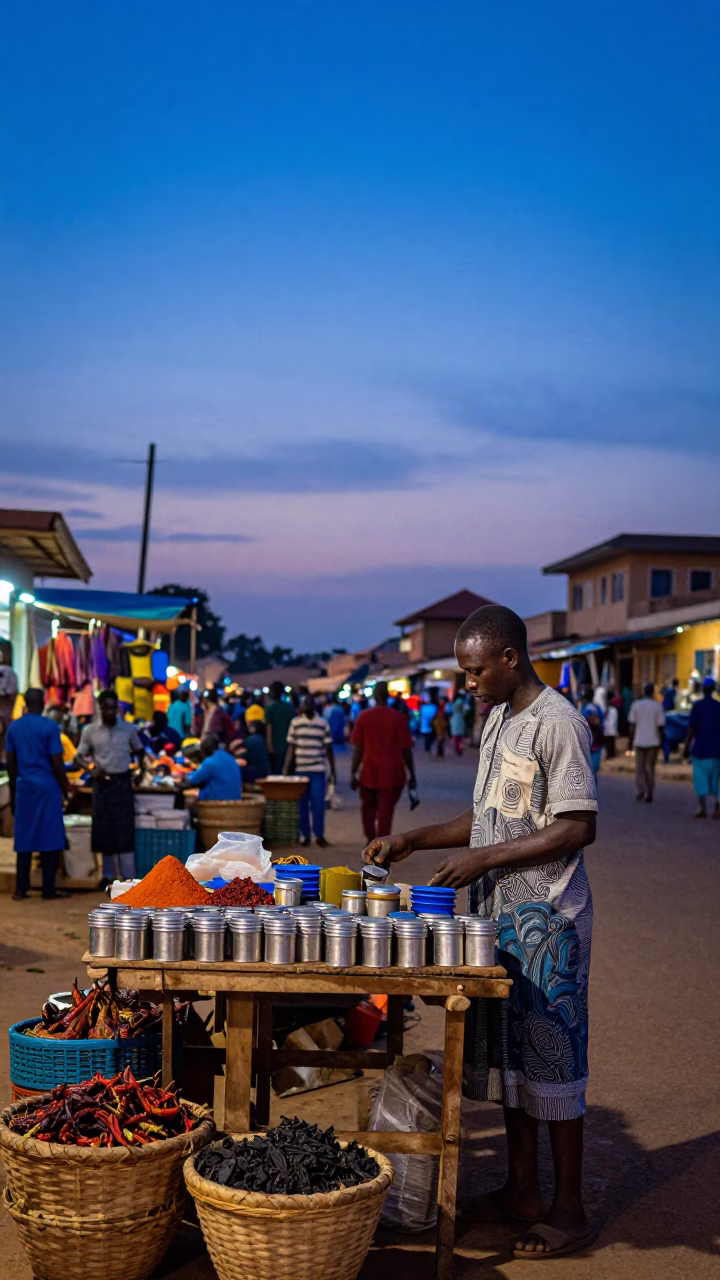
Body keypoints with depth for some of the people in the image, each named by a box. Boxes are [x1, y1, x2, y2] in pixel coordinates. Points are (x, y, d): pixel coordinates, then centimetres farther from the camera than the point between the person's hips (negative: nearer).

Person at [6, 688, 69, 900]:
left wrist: (13, 790, 18)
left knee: (24, 838, 9)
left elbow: (10, 763, 10)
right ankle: (48, 889, 3)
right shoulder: (50, 727, -9)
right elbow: (57, 763, -11)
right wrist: (66, 789, -1)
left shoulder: (13, 727, 6)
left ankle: (20, 889, 10)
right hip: (47, 787, -5)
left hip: (24, 787, 5)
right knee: (50, 839, 1)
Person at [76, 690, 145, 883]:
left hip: (122, 781, -1)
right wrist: (91, 768, -15)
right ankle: (108, 875, 16)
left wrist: (140, 768, -2)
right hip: (102, 782, 1)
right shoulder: (90, 731, -2)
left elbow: (139, 750, 14)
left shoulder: (128, 729, 0)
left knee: (125, 829, -2)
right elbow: (81, 756, 4)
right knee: (104, 830, 6)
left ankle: (128, 876, 1)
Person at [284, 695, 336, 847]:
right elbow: (291, 747, 6)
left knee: (318, 803, -5)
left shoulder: (323, 723, 3)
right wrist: (286, 769, 0)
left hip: (318, 769, -1)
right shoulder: (295, 722, 4)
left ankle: (319, 835, 3)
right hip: (300, 769, 1)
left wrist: (333, 771, 3)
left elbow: (328, 749, 5)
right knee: (302, 803, 5)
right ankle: (304, 835, 14)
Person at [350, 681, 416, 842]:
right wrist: (412, 774, 4)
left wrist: (353, 773, 2)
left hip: (369, 772, 1)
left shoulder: (363, 717, -2)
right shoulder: (398, 718, -6)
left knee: (368, 808, 20)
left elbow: (358, 749, -4)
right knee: (385, 811, 1)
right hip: (392, 773, -1)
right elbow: (406, 750, -5)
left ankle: (370, 839, 17)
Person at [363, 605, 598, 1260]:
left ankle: (569, 1210, 12)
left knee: (551, 1057, -1)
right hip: (501, 910, 9)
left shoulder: (557, 722, -16)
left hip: (546, 916, -9)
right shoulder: (499, 718, 13)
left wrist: (484, 858, -20)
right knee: (506, 1051, 14)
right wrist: (413, 840, 11)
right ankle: (523, 1189, 27)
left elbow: (579, 827, -20)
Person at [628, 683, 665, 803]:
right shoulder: (657, 706, -3)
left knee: (640, 768, 9)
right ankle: (649, 793, 4)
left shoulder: (635, 705, 0)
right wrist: (661, 740, 12)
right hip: (653, 742, 0)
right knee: (650, 768, 8)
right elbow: (660, 726, -3)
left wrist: (630, 742, 6)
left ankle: (641, 791, -4)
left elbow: (631, 725, 0)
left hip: (639, 741, 0)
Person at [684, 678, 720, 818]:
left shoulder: (697, 706, -7)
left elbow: (691, 729, -9)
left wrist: (686, 749, -2)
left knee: (700, 778, 4)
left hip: (700, 749, -3)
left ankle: (702, 808, 0)